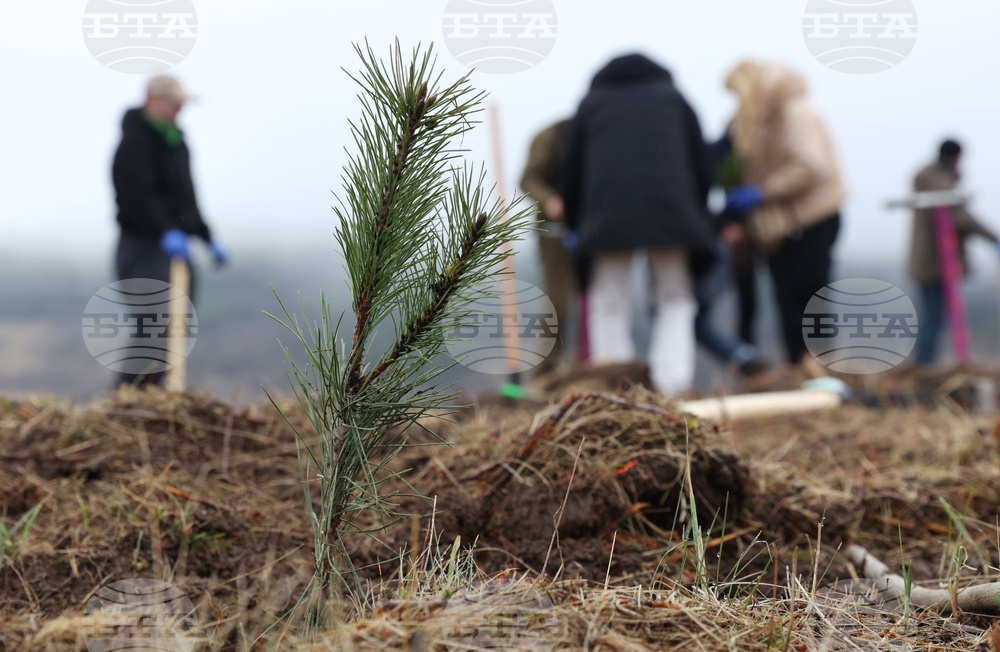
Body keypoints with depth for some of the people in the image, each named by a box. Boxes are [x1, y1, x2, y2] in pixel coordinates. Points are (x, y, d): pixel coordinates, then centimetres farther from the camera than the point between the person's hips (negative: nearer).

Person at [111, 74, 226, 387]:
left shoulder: (175, 140, 19)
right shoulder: (135, 141, -10)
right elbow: (135, 197, -24)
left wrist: (206, 237, 24)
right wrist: (165, 232, -36)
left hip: (175, 246, 9)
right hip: (144, 247, -9)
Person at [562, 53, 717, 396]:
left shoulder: (592, 102, 21)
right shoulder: (673, 97, 21)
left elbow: (573, 172, 18)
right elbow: (701, 166, 17)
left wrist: (576, 224, 28)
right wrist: (696, 216, 27)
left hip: (609, 214, 0)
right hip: (670, 211, 1)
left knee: (609, 305, 7)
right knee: (675, 301, 11)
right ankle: (672, 386, -3)